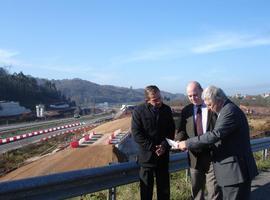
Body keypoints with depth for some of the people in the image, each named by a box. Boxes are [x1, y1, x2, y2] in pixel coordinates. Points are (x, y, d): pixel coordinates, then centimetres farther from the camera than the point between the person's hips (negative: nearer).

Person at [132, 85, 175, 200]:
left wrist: (164, 145, -10)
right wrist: (152, 148, -15)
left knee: (164, 185, 13)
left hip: (163, 155, 3)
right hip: (146, 155, -3)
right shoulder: (138, 111, -9)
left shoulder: (166, 109, 2)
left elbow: (171, 130, 5)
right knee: (146, 186, 8)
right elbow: (136, 133, -12)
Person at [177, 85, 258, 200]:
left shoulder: (230, 111, -19)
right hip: (230, 169, 10)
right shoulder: (226, 110, 12)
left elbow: (215, 135, -27)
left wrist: (188, 144, -21)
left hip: (235, 170, -10)